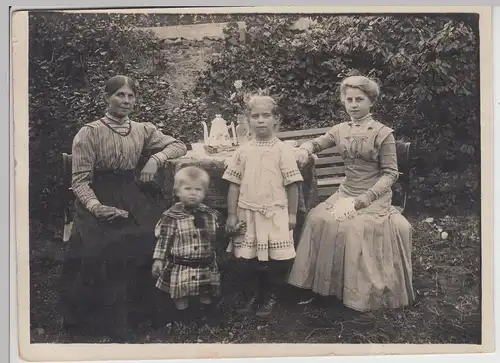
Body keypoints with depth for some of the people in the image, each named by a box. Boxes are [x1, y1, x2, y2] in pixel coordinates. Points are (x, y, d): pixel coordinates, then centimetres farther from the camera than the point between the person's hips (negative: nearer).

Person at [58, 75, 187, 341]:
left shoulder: (142, 130, 10)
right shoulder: (89, 132, -3)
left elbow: (179, 145, 17)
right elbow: (80, 180, -7)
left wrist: (156, 158, -1)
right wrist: (95, 206, -24)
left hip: (135, 200, 4)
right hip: (101, 202, -4)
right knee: (106, 252, -25)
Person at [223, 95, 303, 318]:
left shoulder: (282, 150, -3)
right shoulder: (243, 151, 4)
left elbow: (292, 184, -2)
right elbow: (234, 185, 5)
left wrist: (292, 214, -3)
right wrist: (231, 215, 2)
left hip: (275, 214, -2)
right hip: (248, 214, 2)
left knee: (274, 260, 2)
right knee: (247, 258, 6)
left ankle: (269, 297, 23)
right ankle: (250, 296, 26)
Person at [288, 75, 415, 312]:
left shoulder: (383, 133, -8)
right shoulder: (340, 130, 6)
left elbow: (390, 173, -10)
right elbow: (316, 144, 19)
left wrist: (360, 201, -19)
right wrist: (305, 149, -8)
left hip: (374, 197, -5)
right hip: (346, 192, 5)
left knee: (354, 226, -28)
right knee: (318, 219, -16)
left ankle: (361, 294, -9)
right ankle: (322, 286, -3)